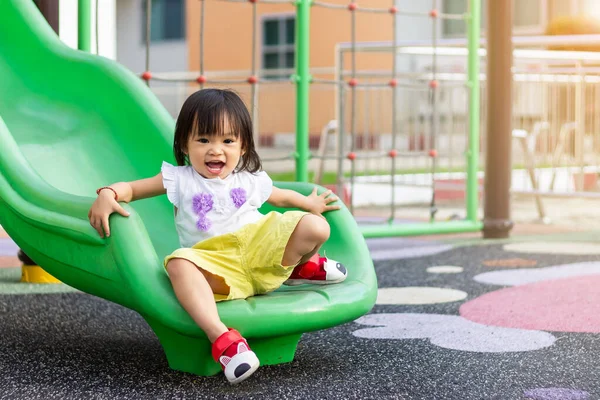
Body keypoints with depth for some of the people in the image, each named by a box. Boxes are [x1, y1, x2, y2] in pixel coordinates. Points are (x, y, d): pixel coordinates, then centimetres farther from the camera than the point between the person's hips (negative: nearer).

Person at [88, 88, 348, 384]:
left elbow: (280, 197, 36)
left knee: (315, 227, -18)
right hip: (215, 264, -2)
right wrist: (107, 195, -15)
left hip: (261, 252, 3)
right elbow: (132, 188, 4)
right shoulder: (179, 180, 7)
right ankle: (220, 336, -49)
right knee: (179, 265, -38)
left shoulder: (251, 181, 15)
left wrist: (309, 204, 35)